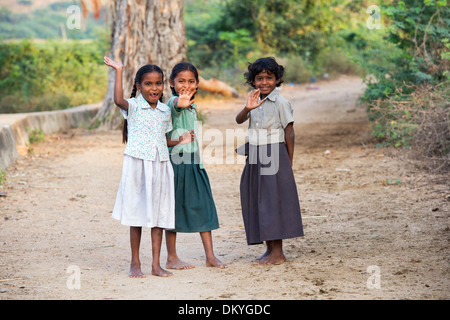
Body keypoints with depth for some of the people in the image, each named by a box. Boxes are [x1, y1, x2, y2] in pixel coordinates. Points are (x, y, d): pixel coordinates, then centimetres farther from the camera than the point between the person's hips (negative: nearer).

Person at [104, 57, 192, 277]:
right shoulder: (133, 106, -4)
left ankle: (156, 264, 12)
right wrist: (118, 71, -24)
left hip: (160, 165, 5)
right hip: (137, 163, -4)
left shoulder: (165, 110, 12)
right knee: (137, 213, 3)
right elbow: (118, 100, -28)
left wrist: (179, 142, 4)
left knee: (158, 214, 6)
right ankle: (135, 262, 14)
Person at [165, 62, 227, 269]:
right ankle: (171, 258, 10)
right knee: (174, 206, 1)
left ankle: (210, 256, 9)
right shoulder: (173, 103, -12)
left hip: (193, 161, 7)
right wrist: (180, 102, -62)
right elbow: (175, 104, -38)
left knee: (203, 205, 4)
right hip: (176, 160, -7)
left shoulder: (191, 107, 14)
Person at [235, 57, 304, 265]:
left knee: (274, 200, -4)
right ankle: (270, 249, 17)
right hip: (255, 157, 6)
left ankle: (278, 252, 2)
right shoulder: (254, 101, 9)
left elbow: (289, 133, -7)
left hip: (274, 156, -6)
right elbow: (239, 120, -6)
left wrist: (289, 163, -6)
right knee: (257, 201, 8)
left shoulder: (281, 103, -8)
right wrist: (248, 108, -26)